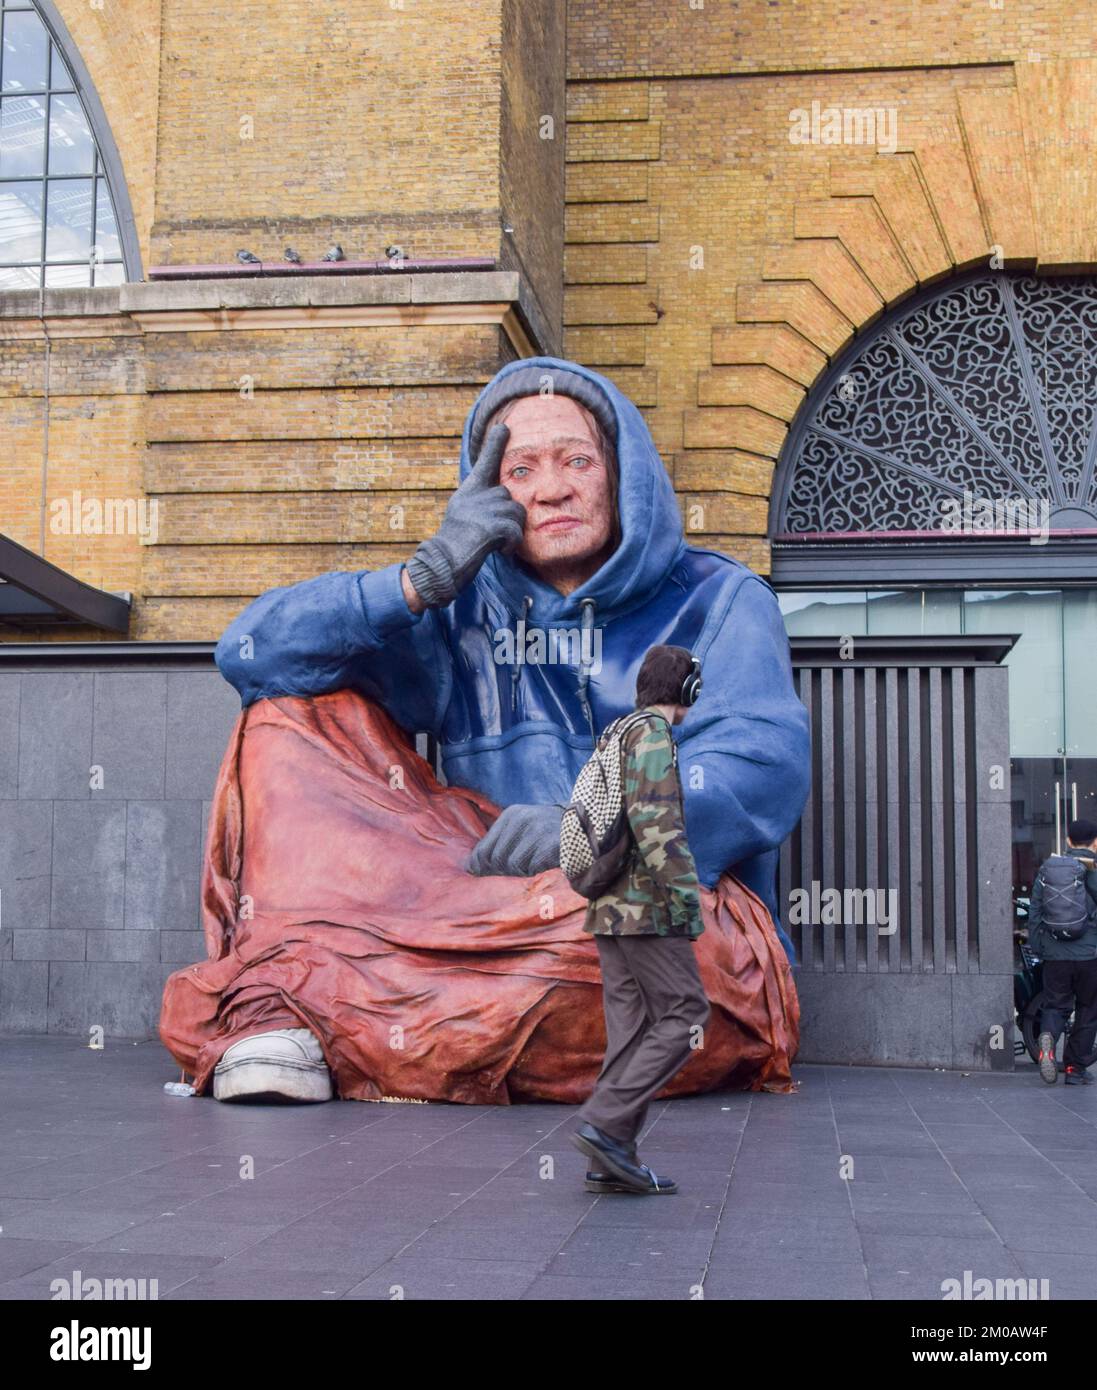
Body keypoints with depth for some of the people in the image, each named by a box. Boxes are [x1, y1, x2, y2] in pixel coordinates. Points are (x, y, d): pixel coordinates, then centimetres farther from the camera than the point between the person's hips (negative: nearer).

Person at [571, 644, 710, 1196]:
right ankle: (605, 1123, -12)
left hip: (612, 911, 9)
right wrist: (688, 893, -23)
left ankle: (615, 1160, 3)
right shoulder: (652, 735, -10)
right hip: (648, 908, -9)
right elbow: (654, 822, -22)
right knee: (684, 1018, -5)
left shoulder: (618, 737, 19)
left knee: (632, 1028, 6)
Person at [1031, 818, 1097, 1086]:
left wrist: (1038, 949, 13)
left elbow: (1034, 912, 8)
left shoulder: (1047, 868, 6)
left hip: (1055, 955, 2)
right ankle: (1075, 1068, 13)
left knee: (1055, 1005, 11)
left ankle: (1047, 1036, -21)